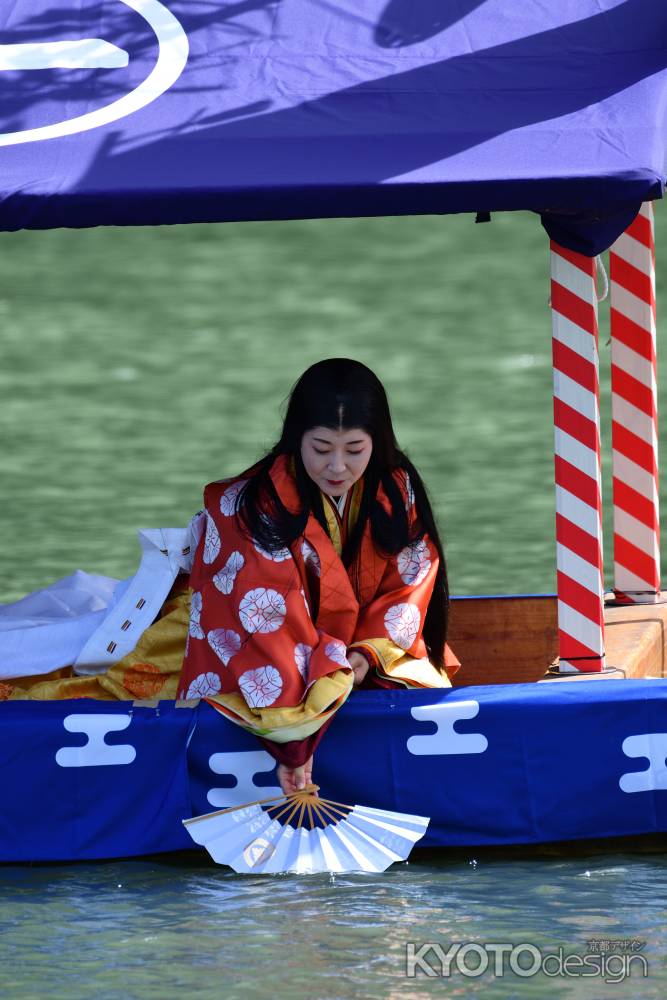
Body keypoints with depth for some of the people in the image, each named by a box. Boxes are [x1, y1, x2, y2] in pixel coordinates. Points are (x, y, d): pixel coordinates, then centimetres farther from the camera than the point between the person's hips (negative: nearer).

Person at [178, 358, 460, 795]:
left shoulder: (398, 491, -7)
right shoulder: (255, 507, -22)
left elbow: (408, 586, 1)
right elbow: (269, 618, -28)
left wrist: (368, 653, -19)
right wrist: (294, 734, -36)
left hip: (377, 657, 4)